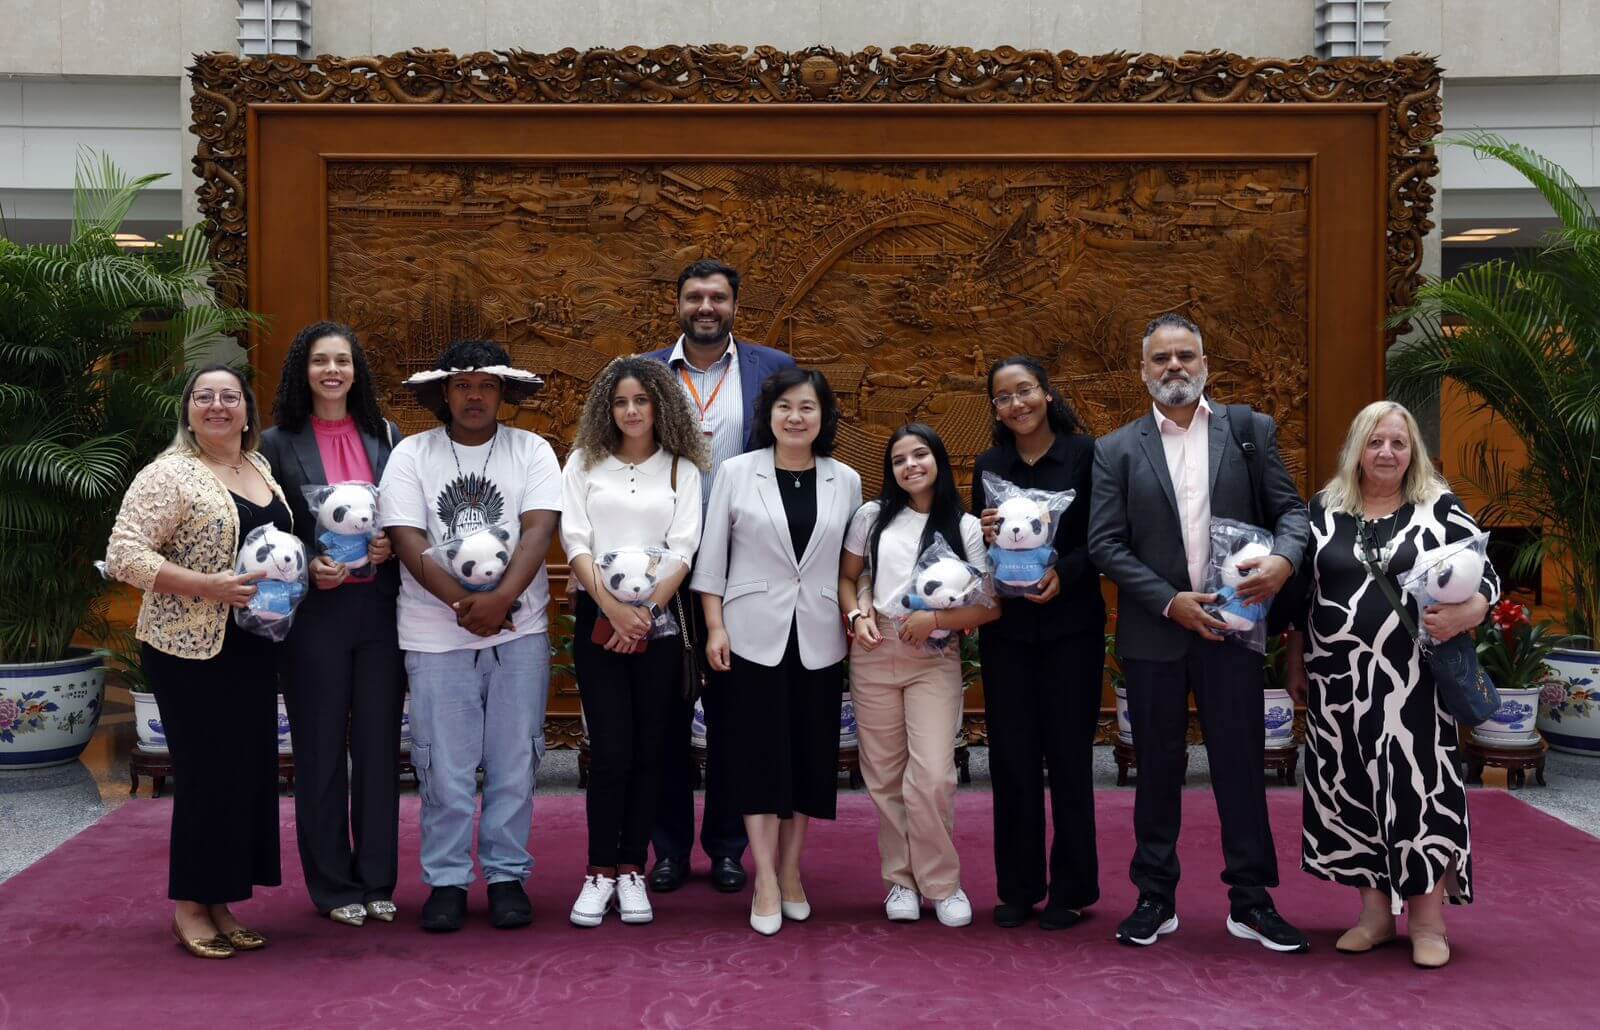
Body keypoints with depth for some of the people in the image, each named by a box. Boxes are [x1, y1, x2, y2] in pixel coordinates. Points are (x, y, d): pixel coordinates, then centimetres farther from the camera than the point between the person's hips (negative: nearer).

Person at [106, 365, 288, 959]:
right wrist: (210, 587, -23)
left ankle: (219, 904, 20)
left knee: (249, 770, 8)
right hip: (189, 649, -7)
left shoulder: (262, 469, 13)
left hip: (251, 650, 7)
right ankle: (189, 907, 12)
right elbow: (124, 556, -16)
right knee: (206, 774, -3)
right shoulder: (170, 474, -9)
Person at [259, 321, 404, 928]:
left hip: (379, 603, 2)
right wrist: (308, 566, -14)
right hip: (313, 610, -2)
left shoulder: (384, 436, 9)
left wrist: (391, 545, -7)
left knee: (379, 742, 6)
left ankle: (377, 879, 18)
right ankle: (333, 885, 15)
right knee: (320, 748, 4)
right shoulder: (279, 444, 2)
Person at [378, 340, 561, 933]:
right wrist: (463, 603, -15)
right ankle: (446, 881, 16)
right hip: (436, 635, 0)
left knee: (513, 761, 6)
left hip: (518, 632, 1)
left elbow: (538, 531, -7)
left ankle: (507, 875, 19)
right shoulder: (411, 455, 4)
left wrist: (499, 600, -20)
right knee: (444, 765, 3)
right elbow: (408, 540, -5)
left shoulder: (532, 451, 5)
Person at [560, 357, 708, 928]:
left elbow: (683, 548, 0)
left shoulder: (681, 469, 9)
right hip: (597, 617, -1)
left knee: (648, 749, 2)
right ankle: (600, 870, 3)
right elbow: (574, 539, 0)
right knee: (610, 749, -6)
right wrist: (611, 606, -12)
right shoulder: (585, 462, 9)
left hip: (658, 620, 1)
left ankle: (632, 870, 10)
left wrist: (648, 609, -13)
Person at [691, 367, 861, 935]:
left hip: (818, 638, 2)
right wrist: (715, 626, -4)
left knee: (810, 753, 6)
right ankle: (766, 882, 3)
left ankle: (791, 871, 20)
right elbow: (711, 555, 0)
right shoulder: (736, 473, -1)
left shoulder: (846, 481, 4)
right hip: (755, 633, -2)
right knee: (761, 754, -2)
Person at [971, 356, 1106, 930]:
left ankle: (1071, 889, 13)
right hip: (1006, 629, 3)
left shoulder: (1085, 455, -2)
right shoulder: (988, 467, 9)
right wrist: (984, 536, -11)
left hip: (1070, 626, -3)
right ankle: (1017, 887, 17)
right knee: (1012, 758, 6)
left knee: (1069, 757, 2)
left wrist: (1063, 573, -20)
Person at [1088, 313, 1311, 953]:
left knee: (1241, 764, 4)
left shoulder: (1251, 432, 6)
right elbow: (1105, 544, -2)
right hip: (1154, 635, 0)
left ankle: (1250, 900, 15)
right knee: (1157, 769, 9)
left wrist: (1284, 559, -18)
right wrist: (1171, 602, -12)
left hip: (1232, 627, 0)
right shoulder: (1117, 450, 4)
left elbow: (1290, 509, 5)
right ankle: (1155, 899, 20)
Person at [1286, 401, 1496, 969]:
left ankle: (1428, 925, 10)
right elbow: (1300, 592, 13)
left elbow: (1486, 578, 0)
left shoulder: (1439, 509, 1)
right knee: (1354, 795, 7)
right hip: (1339, 682, 3)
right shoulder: (1324, 510, 7)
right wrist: (1295, 666, 13)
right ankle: (1376, 914, 21)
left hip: (1412, 682, -3)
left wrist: (1461, 615, -22)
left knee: (1417, 791, -4)